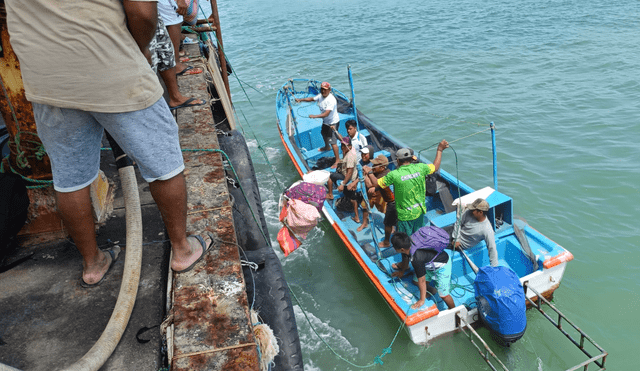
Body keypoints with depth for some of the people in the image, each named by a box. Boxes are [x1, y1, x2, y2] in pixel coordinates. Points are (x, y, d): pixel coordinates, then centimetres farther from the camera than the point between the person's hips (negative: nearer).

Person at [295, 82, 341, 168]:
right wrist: (301, 99, -1)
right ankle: (327, 147, 63)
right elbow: (312, 99, 11)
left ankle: (338, 160, -3)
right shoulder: (320, 96, -5)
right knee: (323, 133, 33)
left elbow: (326, 114, -40)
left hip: (333, 122, -10)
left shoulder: (331, 100, -32)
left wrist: (314, 116, -47)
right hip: (325, 121, 10)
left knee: (332, 142, -12)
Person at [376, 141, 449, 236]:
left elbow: (376, 184, -10)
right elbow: (435, 167, 10)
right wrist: (439, 150, 22)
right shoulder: (420, 168, -10)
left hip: (405, 215, -4)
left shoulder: (394, 175, -22)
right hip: (419, 211, 4)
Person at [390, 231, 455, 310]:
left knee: (443, 294, -4)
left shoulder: (417, 259, -41)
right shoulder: (407, 245, -19)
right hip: (429, 264, 8)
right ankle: (431, 290, 42)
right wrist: (402, 271, 23)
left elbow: (422, 281, -30)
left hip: (442, 266, -8)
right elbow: (405, 258, 6)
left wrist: (422, 300, -18)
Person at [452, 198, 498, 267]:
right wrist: (456, 239, -12)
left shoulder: (487, 230, -32)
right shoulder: (469, 212, -21)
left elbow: (492, 249, -26)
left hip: (460, 245, -3)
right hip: (455, 233, 4)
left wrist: (494, 268, -25)